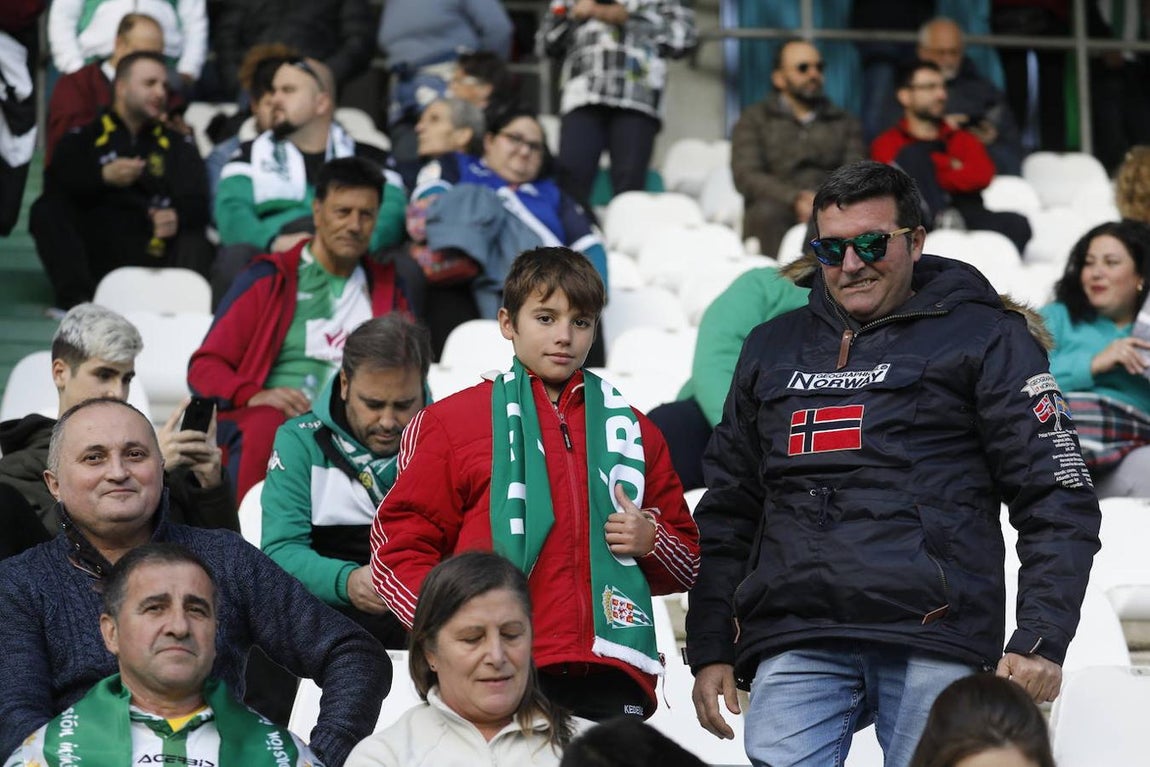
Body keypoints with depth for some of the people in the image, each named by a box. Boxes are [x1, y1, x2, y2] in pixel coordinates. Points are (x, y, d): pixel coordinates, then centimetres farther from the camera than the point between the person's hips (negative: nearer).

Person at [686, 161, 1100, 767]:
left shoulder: (985, 339, 10)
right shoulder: (772, 348, 23)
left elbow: (1058, 502, 3)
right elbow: (728, 509, 25)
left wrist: (1042, 639, -8)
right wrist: (710, 649, 16)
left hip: (934, 647, -3)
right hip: (794, 644, 3)